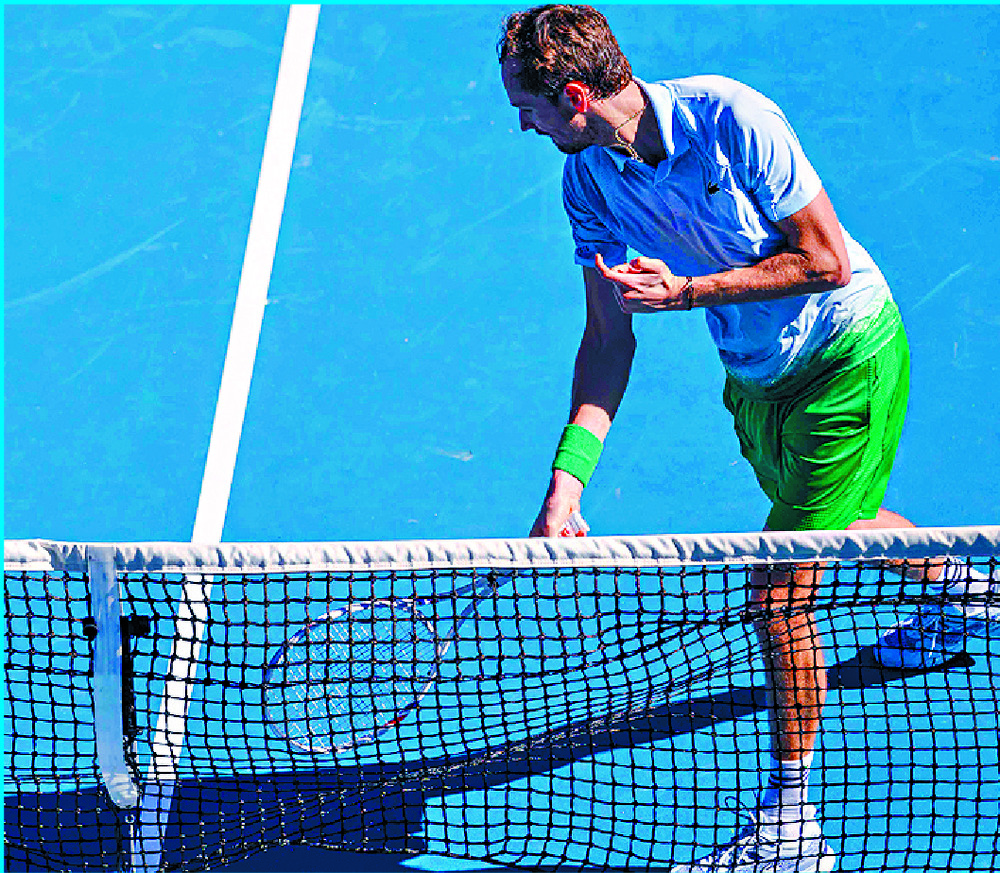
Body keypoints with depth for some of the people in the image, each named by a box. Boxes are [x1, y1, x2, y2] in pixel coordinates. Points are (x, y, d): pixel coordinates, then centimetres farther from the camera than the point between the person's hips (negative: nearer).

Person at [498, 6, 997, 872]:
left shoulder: (731, 119, -27)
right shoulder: (588, 179, -10)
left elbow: (826, 260, -23)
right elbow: (608, 336, -6)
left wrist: (687, 291, -28)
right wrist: (567, 478, -15)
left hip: (848, 356, -7)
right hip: (755, 375, 7)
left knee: (778, 586, -12)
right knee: (823, 523, 30)